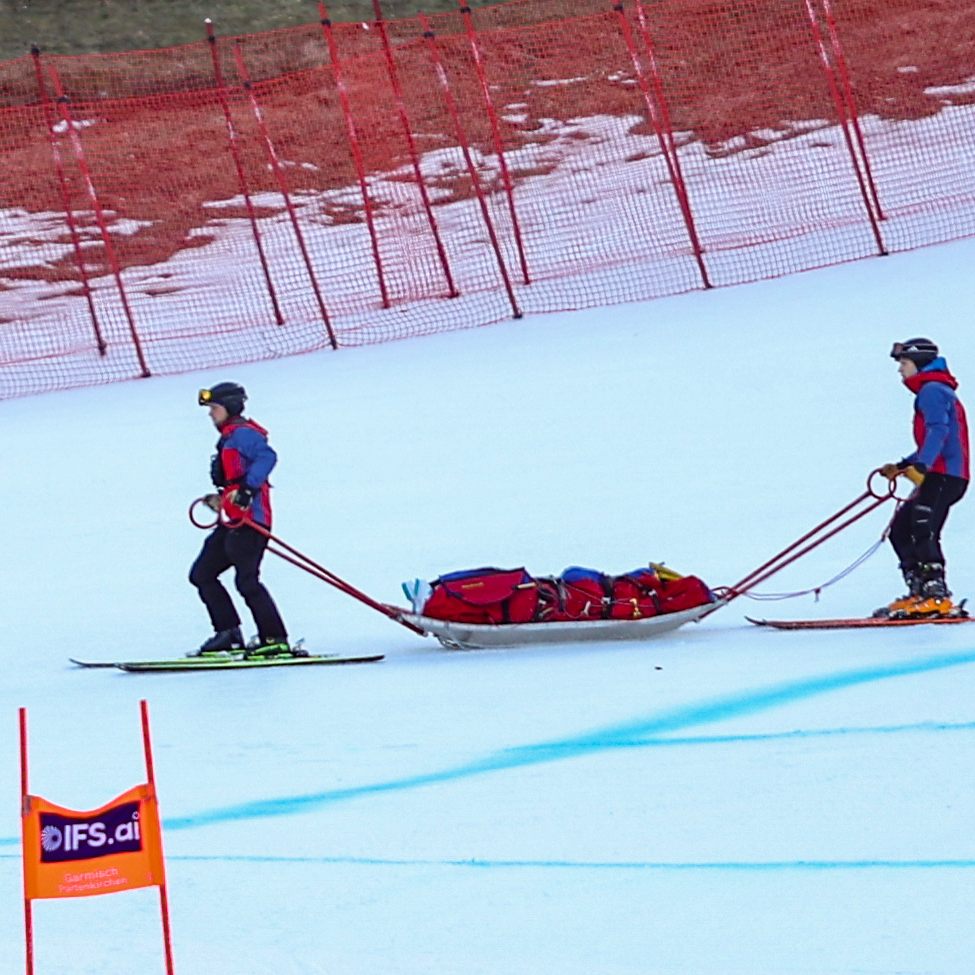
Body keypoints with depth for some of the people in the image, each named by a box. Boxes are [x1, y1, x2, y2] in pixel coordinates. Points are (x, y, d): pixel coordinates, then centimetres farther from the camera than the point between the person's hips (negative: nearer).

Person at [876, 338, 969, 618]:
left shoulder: (932, 390, -6)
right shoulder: (934, 391, 26)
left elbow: (938, 431, -22)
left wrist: (920, 465, -34)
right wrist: (901, 466, 31)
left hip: (944, 474, -11)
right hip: (940, 475, 11)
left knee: (922, 531, -19)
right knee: (900, 529, 10)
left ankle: (937, 596, -26)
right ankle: (919, 591, 7)